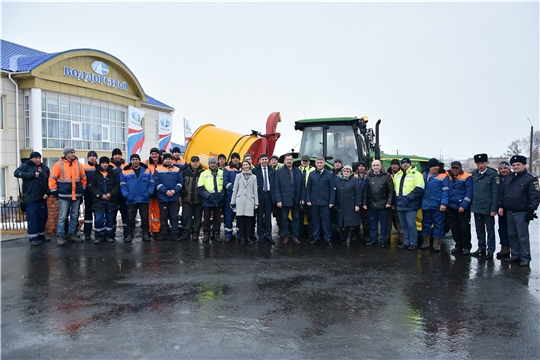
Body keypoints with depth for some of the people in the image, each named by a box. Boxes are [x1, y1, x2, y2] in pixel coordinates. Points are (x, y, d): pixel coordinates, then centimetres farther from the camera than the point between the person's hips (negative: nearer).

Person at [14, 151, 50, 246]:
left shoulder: (44, 167, 10)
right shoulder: (26, 166, 0)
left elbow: (49, 181, 9)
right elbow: (17, 173, -16)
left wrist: (47, 192, -2)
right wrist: (32, 175, -18)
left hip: (42, 197, 4)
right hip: (31, 197, -4)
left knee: (42, 217, 9)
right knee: (32, 218, -3)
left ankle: (41, 236, 21)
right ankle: (33, 238, 4)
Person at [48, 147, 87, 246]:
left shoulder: (78, 164, 7)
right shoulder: (59, 164, -5)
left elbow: (83, 178, 15)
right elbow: (52, 179, -5)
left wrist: (83, 189, 12)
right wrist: (54, 192, -7)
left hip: (77, 195, 4)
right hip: (64, 195, -4)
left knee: (74, 216, 10)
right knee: (62, 216, -2)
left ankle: (72, 234, 20)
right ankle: (60, 236, 6)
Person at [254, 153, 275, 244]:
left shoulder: (272, 170, 6)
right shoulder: (255, 170, -1)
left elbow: (274, 183, 6)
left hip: (269, 194, 2)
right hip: (259, 194, -2)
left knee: (268, 215, 7)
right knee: (260, 215, 5)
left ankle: (268, 235, 17)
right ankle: (260, 235, 15)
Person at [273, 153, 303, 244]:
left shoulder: (298, 171, 6)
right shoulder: (279, 172, -1)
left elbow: (302, 185, 5)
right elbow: (276, 187, -5)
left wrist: (302, 198, -1)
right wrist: (278, 200, -12)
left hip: (296, 200, 3)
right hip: (284, 199, -2)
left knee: (296, 218, 10)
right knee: (284, 218, 7)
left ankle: (295, 236, 20)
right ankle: (285, 236, 18)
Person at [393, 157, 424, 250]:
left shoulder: (416, 174, -4)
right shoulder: (397, 175, 17)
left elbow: (419, 189, -14)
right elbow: (395, 189, 24)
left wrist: (408, 198, -18)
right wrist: (396, 199, 10)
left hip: (410, 205, -6)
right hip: (400, 204, 7)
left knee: (411, 224, -7)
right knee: (404, 225, 12)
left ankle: (413, 243, 4)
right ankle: (406, 242, 20)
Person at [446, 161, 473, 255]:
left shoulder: (467, 177, -5)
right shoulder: (448, 176, 8)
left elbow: (469, 192, -9)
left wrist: (463, 206, -14)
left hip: (463, 208, -4)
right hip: (451, 207, 5)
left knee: (464, 228, -1)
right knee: (454, 228, 8)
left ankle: (466, 247, 12)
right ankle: (458, 246, 20)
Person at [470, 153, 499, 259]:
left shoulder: (493, 175, -8)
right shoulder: (473, 174, 6)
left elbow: (495, 193, -10)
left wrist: (494, 209, -13)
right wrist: (472, 205, 6)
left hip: (488, 209, -5)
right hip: (477, 207, 5)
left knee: (490, 230, 7)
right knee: (479, 230, 14)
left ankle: (490, 251, 15)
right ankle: (481, 248, 25)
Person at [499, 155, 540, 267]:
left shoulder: (530, 179, -8)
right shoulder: (508, 178, 13)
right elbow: (502, 193, 18)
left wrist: (530, 211, -16)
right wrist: (501, 206, 9)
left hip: (521, 213, -7)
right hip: (509, 212, 7)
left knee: (523, 237, -1)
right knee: (512, 235, 13)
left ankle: (525, 258, 9)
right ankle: (515, 255, 24)